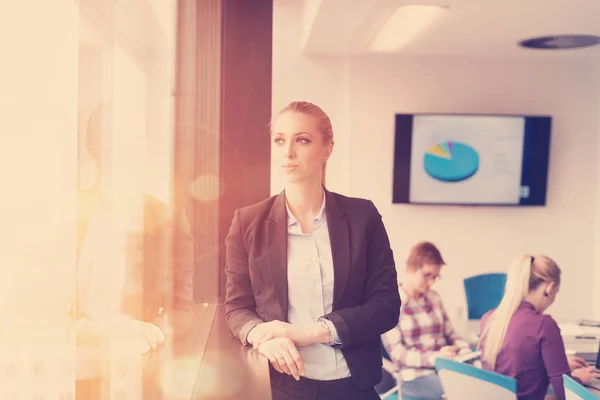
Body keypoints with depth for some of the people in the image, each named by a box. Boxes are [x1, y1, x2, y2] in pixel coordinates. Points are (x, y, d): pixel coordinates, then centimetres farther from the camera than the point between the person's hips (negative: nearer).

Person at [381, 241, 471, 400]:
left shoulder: (434, 297, 15)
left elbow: (450, 334, 17)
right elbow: (397, 353, -11)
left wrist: (465, 350, -7)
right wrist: (434, 357, -26)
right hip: (414, 375, -6)